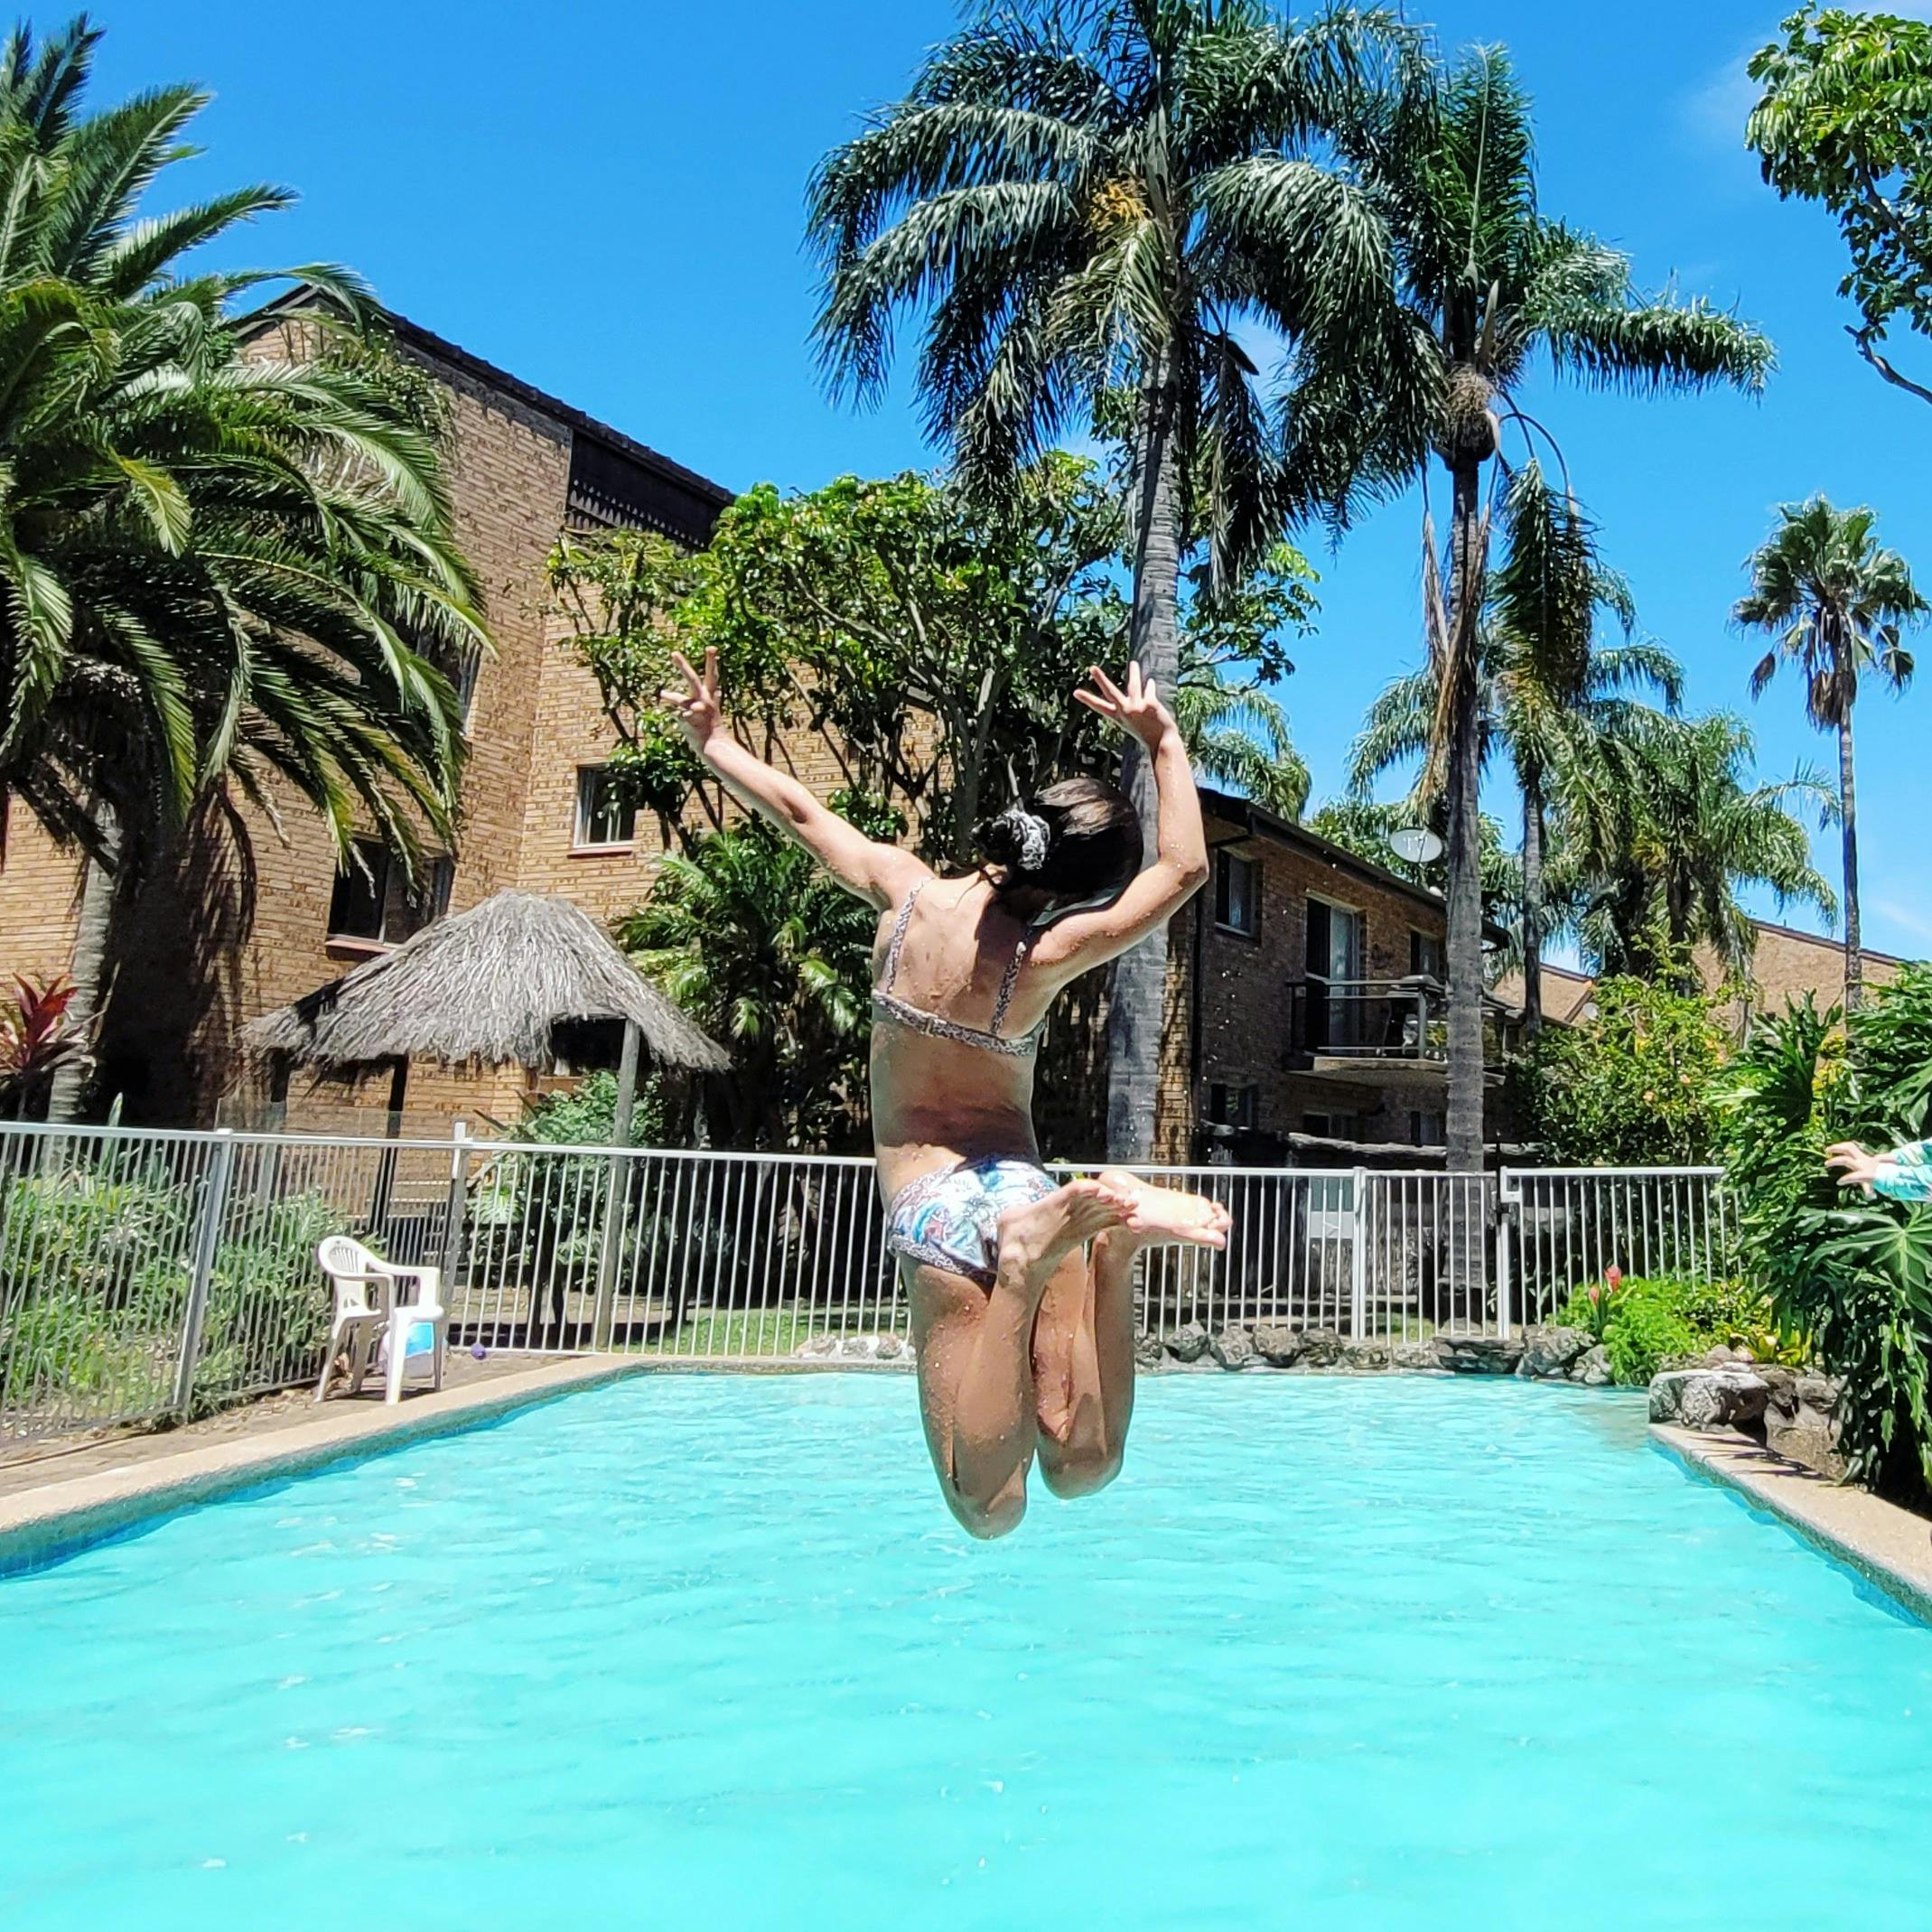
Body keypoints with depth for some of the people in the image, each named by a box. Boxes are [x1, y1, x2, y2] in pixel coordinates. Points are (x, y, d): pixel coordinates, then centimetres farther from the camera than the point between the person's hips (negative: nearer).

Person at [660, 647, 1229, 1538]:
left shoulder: (904, 888, -2)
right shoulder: (1043, 957, -8)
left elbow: (800, 812, 14)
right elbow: (1185, 867, -4)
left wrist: (712, 741, 31)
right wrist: (1164, 744, 7)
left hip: (931, 1207, 1)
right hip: (1023, 1185, -1)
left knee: (989, 1506, -9)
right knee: (1081, 1468, -2)